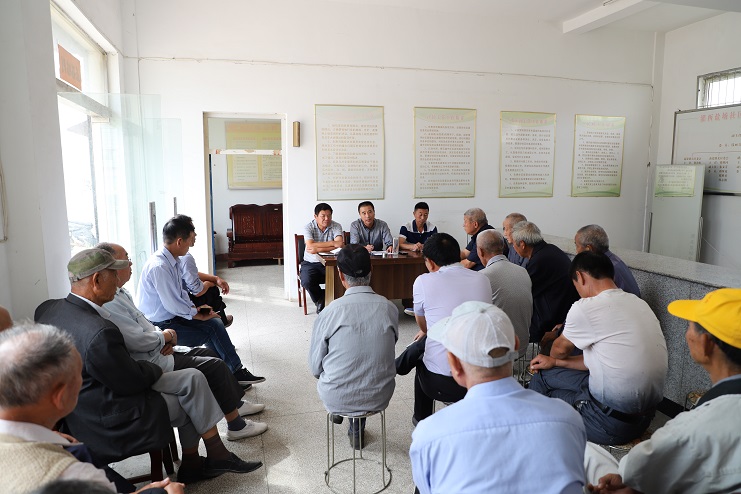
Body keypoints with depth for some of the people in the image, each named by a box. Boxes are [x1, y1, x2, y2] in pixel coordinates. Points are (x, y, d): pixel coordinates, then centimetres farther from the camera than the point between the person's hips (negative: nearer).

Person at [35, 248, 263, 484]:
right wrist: (155, 370, 2)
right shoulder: (99, 334, -33)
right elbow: (132, 380, -20)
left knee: (193, 378, 11)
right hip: (109, 427, -9)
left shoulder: (46, 308, -6)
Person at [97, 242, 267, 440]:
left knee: (206, 353, 15)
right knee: (215, 366, -9)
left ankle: (236, 403, 28)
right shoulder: (109, 304, -24)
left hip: (158, 351, 11)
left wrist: (165, 339, -1)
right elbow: (139, 341, -28)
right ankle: (236, 426, 3)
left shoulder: (120, 293, 9)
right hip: (152, 363, -11)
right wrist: (166, 336, -9)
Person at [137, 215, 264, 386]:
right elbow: (173, 305, -23)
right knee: (212, 330, -11)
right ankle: (234, 372, 5)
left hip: (174, 316, 9)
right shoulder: (159, 267, -26)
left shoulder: (173, 260, 2)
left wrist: (194, 307, 1)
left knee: (215, 323, -1)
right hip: (159, 326, -9)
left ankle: (235, 372, 5)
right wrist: (198, 314, -9)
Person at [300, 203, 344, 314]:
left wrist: (318, 249, -23)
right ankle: (320, 301, 4)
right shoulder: (308, 227, -4)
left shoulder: (336, 226, -1)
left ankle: (322, 300, 1)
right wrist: (333, 243, -20)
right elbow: (310, 246, -21)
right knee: (306, 281, -30)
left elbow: (340, 245, -17)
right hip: (311, 263, -1)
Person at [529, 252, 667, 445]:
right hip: (646, 415, 8)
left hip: (614, 424, -8)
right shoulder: (639, 303, 7)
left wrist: (554, 359, 28)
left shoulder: (585, 308, -17)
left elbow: (560, 349, 4)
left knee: (541, 380, 13)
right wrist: (555, 362, 19)